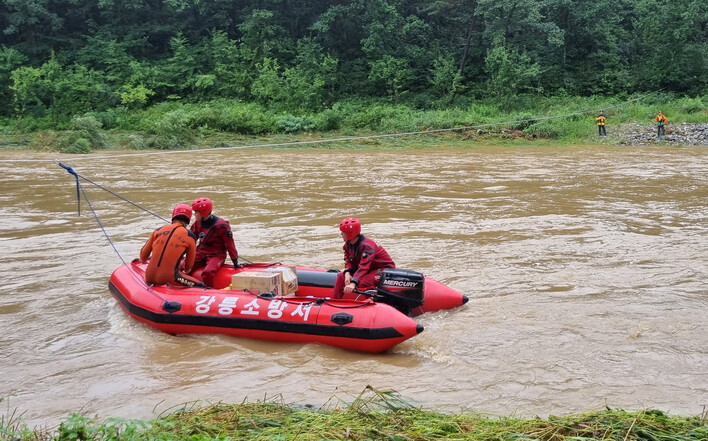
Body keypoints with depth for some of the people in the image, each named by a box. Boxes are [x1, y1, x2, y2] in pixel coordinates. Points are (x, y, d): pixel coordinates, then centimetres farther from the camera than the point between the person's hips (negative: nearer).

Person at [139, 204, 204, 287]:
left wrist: (143, 260, 43)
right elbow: (190, 263, 13)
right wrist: (186, 270, 37)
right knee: (201, 286, 1)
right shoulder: (189, 236, 1)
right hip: (169, 279, -5)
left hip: (149, 278, 5)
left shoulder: (158, 230, 10)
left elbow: (143, 254, 18)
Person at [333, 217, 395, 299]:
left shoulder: (366, 246, -29)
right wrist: (347, 273, -23)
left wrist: (353, 283, -51)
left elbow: (364, 266, -40)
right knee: (341, 276, -5)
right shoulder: (348, 245, -1)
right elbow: (348, 261, 2)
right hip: (370, 269, 9)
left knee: (362, 283, -35)